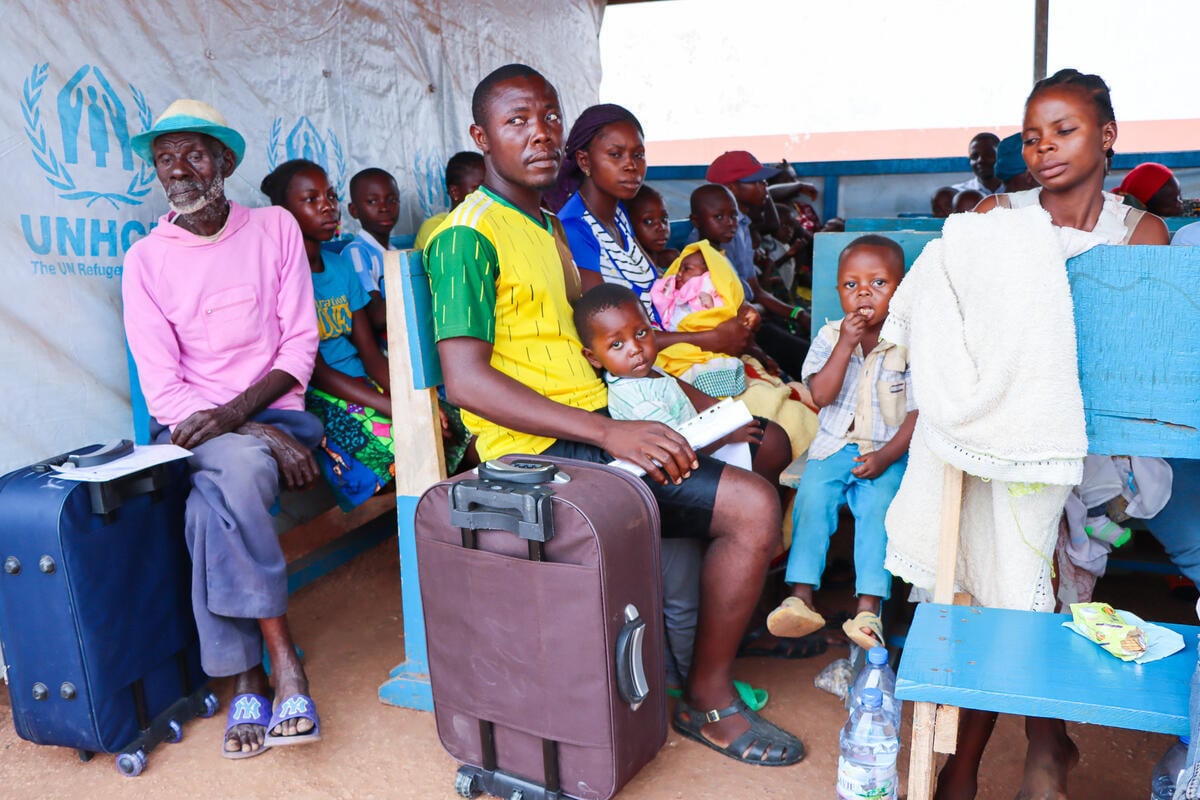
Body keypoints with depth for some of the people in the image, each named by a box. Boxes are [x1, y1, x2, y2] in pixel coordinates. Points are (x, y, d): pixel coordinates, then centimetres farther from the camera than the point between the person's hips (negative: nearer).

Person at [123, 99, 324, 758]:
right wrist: (261, 436, -17)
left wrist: (237, 412, -17)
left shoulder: (275, 228, 6)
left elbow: (300, 345, 1)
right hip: (191, 430, 1)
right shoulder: (146, 259, 5)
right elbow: (162, 388, -3)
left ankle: (246, 684, -19)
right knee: (236, 470, -34)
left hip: (272, 411, 0)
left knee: (215, 502, -32)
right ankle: (282, 664, -23)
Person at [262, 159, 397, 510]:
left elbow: (370, 352, 8)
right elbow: (314, 370, -13)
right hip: (317, 402, -7)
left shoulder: (341, 266, 15)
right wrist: (391, 407, -23)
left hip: (364, 387, 7)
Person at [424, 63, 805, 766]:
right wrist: (609, 432, -26)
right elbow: (466, 379, -20)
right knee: (752, 505, -17)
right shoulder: (468, 234, -9)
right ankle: (709, 702, 0)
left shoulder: (548, 225, 21)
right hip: (540, 449, -9)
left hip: (598, 426, 10)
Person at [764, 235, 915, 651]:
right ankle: (801, 598, -21)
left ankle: (868, 609, -25)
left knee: (878, 507, -27)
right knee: (811, 498, -22)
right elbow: (821, 395, -9)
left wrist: (885, 458, -15)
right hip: (833, 446, 2)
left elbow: (917, 413, -4)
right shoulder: (829, 336, 4)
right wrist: (846, 344, -17)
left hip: (888, 452, -2)